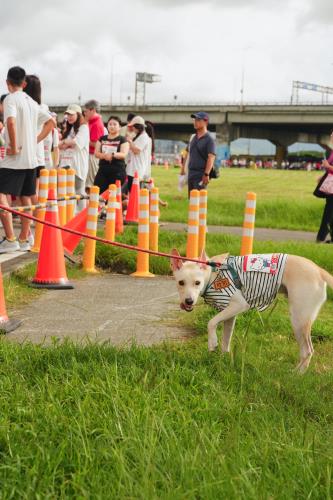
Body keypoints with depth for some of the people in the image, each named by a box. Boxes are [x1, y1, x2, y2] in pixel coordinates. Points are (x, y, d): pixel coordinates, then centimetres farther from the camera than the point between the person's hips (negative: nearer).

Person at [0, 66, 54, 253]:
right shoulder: (32, 102, 14)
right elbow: (51, 122, 18)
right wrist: (35, 140, 13)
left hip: (15, 158, -8)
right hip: (31, 157, 8)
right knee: (26, 198, 13)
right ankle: (24, 239, 19)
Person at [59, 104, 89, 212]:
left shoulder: (83, 128, -2)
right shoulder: (67, 129, 21)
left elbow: (77, 142, -16)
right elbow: (60, 146, 15)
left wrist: (64, 142, -3)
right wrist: (69, 143, -5)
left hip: (78, 165, -7)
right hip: (65, 164, 7)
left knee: (79, 192, -3)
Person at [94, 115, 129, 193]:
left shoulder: (122, 140, 1)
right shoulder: (102, 139, 13)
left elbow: (124, 154, -11)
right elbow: (96, 153, 7)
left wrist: (113, 154, -30)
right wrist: (104, 155, -15)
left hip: (118, 171, -4)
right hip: (102, 170, 4)